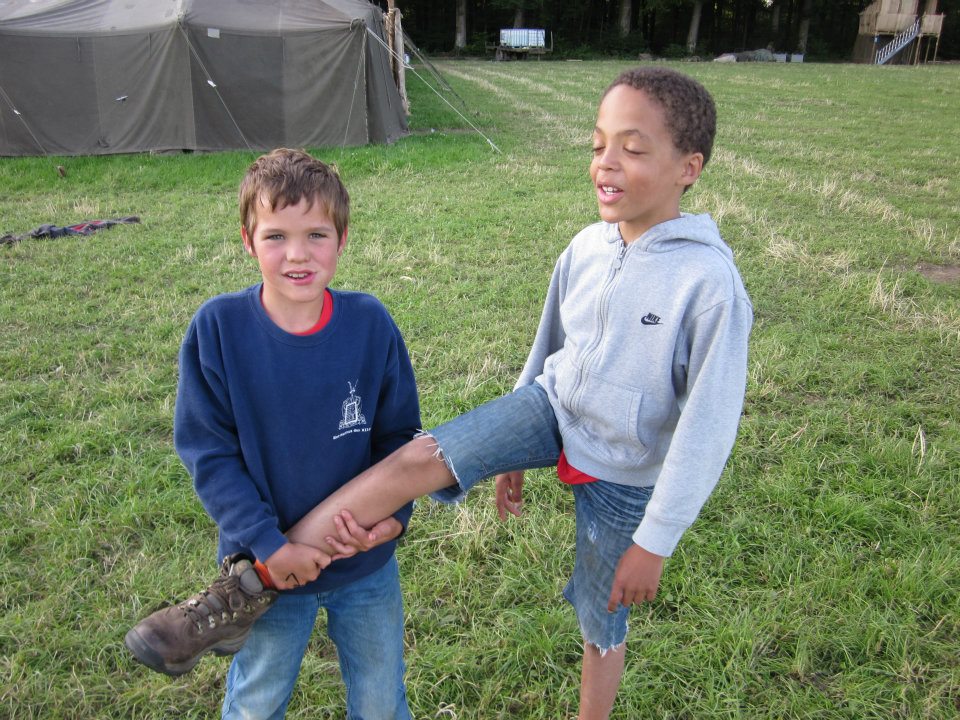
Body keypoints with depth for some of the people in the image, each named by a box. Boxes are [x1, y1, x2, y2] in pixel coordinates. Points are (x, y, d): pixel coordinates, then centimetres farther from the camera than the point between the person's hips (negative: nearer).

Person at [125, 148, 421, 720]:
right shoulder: (217, 328, -18)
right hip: (271, 565, -1)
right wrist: (267, 544, -19)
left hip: (366, 564, 1)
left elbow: (399, 434, -3)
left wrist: (395, 512, -17)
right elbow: (208, 452, -13)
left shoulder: (371, 324, -15)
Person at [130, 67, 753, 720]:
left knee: (601, 622, 14)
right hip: (554, 409, 4)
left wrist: (655, 542, -15)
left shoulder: (710, 283, -24)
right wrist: (512, 449, 16)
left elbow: (708, 426, -19)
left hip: (622, 475, -3)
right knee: (419, 459, -20)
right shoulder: (586, 249, -7)